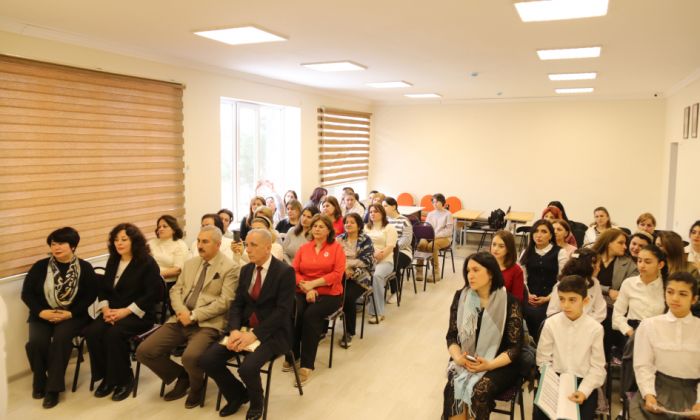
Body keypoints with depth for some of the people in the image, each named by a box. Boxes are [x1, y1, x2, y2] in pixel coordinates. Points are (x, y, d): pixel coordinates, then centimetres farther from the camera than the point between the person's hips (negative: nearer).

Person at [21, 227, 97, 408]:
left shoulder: (84, 268, 0)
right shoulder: (40, 267, 5)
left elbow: (90, 296, -4)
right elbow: (26, 293, 4)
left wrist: (70, 314, -17)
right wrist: (41, 312, -13)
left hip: (73, 315, -2)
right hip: (43, 315, 2)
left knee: (61, 338, -31)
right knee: (36, 342, -25)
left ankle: (53, 387, -17)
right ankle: (39, 382, 2)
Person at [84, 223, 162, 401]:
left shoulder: (147, 262, -7)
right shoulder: (112, 261, 14)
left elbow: (154, 293, -14)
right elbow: (103, 288, 15)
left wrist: (126, 311, -19)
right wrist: (105, 308, -6)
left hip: (139, 314, -6)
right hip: (113, 312, 6)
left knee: (114, 334, -32)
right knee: (92, 332, -22)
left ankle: (124, 379, -11)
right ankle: (107, 377, -5)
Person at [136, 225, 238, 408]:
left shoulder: (230, 268, -5)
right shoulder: (190, 263, 17)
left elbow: (224, 302, -13)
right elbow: (175, 290, 13)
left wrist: (194, 316, -16)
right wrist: (182, 311, -8)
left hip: (207, 323, -6)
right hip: (181, 320, 7)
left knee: (190, 357, -33)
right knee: (144, 351, -8)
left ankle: (196, 386, 4)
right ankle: (182, 376, 16)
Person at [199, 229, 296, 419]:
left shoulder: (285, 272, -12)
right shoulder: (246, 269, 8)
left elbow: (282, 311, -18)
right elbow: (237, 304, 6)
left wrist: (254, 334, -24)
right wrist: (234, 330, -13)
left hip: (272, 332, -6)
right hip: (244, 328, 6)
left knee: (247, 367, -30)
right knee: (207, 360, -11)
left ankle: (256, 402, 6)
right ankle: (237, 395, 16)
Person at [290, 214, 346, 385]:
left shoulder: (336, 247, 4)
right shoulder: (303, 248, 15)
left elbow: (337, 274, -7)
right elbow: (294, 271, 7)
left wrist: (313, 283, -13)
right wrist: (306, 288, -11)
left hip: (329, 294, -3)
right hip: (303, 292, 3)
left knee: (311, 315, -30)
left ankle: (307, 365, -22)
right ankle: (292, 355, -13)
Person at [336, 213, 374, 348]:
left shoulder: (365, 240, 6)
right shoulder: (339, 239, 16)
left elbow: (365, 260, -7)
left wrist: (347, 264, -13)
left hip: (359, 277, -3)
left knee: (348, 297, -30)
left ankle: (349, 333, -12)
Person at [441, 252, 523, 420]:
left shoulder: (509, 302, -9)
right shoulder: (461, 297, 1)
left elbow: (515, 346, -7)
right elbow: (452, 335, 4)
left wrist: (489, 365, -21)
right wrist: (458, 357, -16)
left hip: (499, 365, -2)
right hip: (465, 362, 2)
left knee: (479, 391, -30)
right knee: (453, 388, -28)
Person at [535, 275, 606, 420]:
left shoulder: (595, 328, -5)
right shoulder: (550, 323, -4)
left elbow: (597, 367, -3)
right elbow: (544, 359, 1)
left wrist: (583, 391, -16)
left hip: (583, 382, 0)